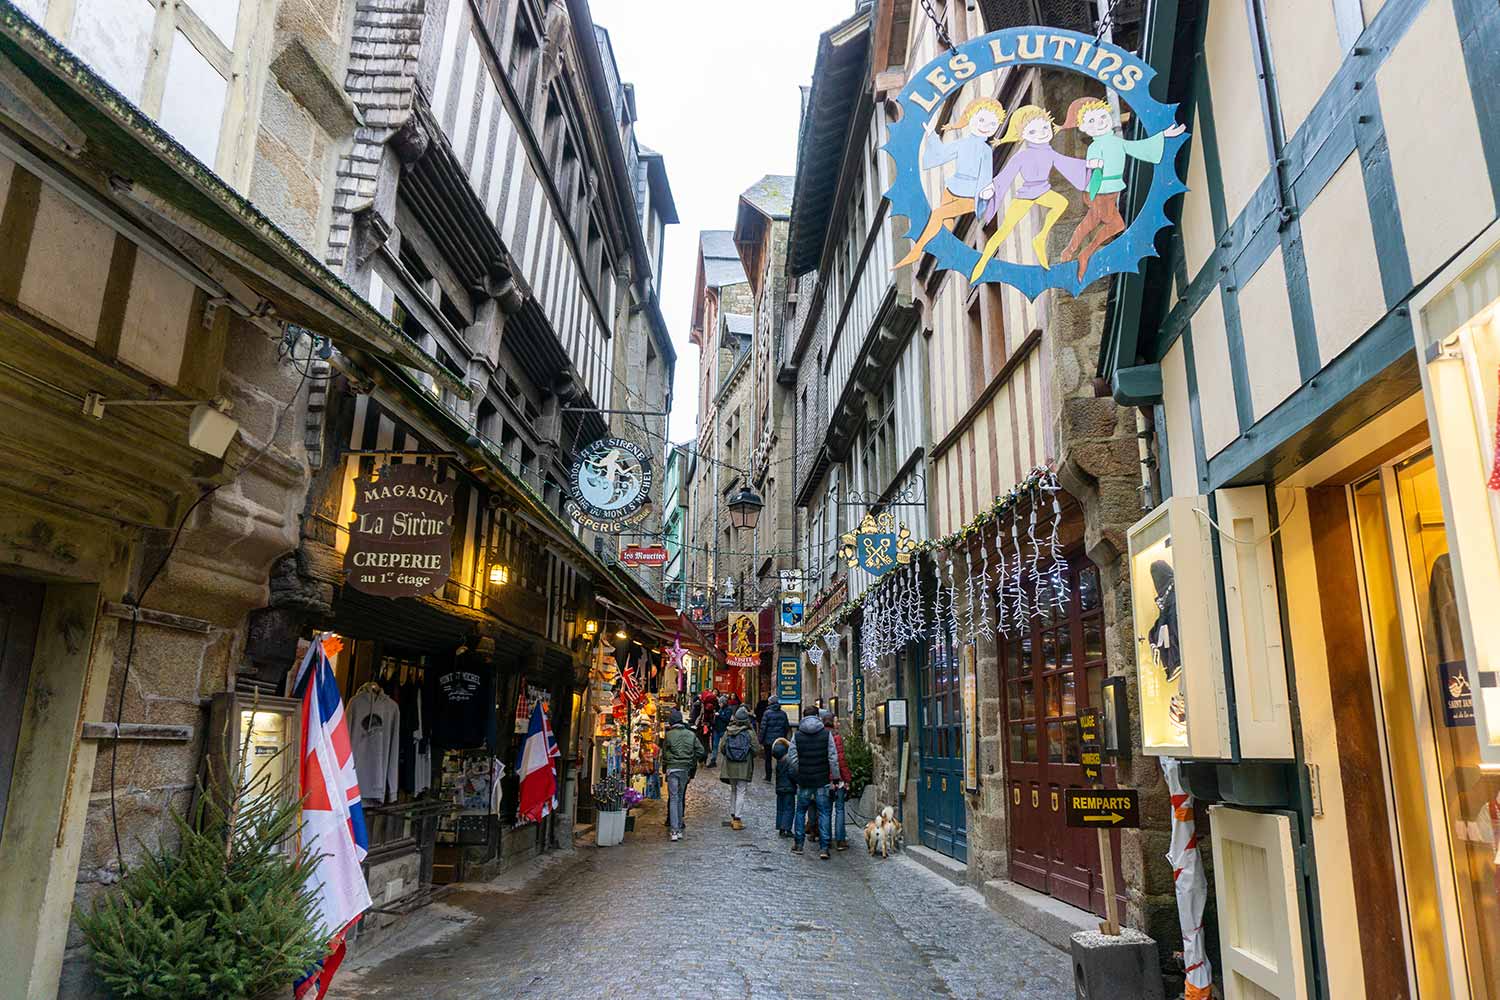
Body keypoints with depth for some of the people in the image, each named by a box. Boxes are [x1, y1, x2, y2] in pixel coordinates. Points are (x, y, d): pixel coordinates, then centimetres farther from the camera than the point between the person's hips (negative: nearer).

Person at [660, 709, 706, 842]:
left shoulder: (669, 735, -6)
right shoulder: (691, 735, 4)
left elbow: (664, 753, 1)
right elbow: (701, 751, 5)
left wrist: (664, 767, 14)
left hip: (672, 768, -4)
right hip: (685, 770, 4)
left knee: (673, 798, -2)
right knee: (680, 798, 15)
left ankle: (674, 830, -10)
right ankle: (679, 828, 19)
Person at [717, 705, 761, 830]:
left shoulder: (728, 732, -2)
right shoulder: (750, 732, -10)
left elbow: (721, 748, 1)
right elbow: (756, 750, -7)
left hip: (730, 767, 4)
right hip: (744, 768, -4)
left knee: (733, 790, 18)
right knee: (741, 792, 2)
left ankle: (732, 816, 24)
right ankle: (737, 819, -1)